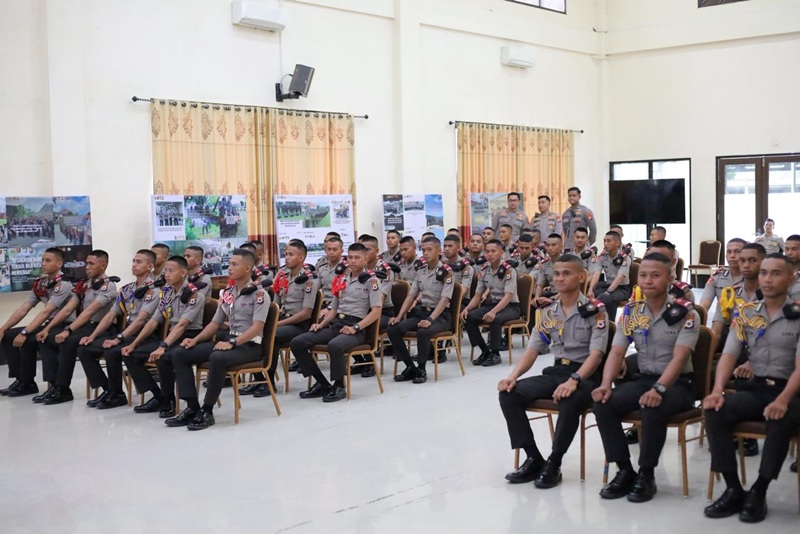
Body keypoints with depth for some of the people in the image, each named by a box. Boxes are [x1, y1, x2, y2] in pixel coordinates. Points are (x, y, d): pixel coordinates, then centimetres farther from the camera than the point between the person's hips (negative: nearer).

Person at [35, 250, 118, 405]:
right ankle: (55, 386, -7)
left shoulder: (108, 285, -12)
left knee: (67, 342, -31)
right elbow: (67, 309, 10)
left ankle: (62, 389, -18)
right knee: (46, 339, -4)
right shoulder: (84, 284, 13)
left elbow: (89, 311, -23)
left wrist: (68, 330, -30)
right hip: (84, 326, 9)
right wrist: (47, 328, 0)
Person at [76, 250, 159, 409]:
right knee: (84, 349, -4)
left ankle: (117, 394, -11)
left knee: (112, 352, -33)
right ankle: (107, 390, 0)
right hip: (127, 333, 8)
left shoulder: (153, 289, -11)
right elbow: (110, 315, 14)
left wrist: (118, 339, -27)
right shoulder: (126, 289, 14)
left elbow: (140, 319, -21)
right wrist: (93, 336, 2)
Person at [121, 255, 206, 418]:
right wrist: (133, 344, 0)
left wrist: (163, 347, -34)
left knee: (163, 358, -36)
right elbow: (154, 321, 9)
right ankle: (158, 397, 2)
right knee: (130, 355, -4)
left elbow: (182, 325, -24)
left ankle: (169, 401, -11)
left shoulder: (194, 295, -14)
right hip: (171, 337, 8)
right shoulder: (166, 293, 9)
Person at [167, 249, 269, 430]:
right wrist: (195, 340, 1)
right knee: (180, 354, -7)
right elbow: (215, 323, 17)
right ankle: (193, 408, -11)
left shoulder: (259, 294, -8)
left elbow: (257, 327, -18)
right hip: (228, 340, 8)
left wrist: (232, 343, -29)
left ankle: (207, 411, -24)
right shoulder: (226, 293, 14)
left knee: (217, 358, -38)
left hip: (250, 345, -8)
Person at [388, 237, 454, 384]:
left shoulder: (446, 271, -9)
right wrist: (399, 316, -2)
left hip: (440, 315, -6)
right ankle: (410, 367, -4)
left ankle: (421, 369, -16)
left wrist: (430, 319, -31)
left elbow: (444, 299, -18)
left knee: (423, 331, -38)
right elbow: (411, 296, 12)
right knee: (393, 329, -16)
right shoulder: (421, 272, 11)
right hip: (421, 312, 6)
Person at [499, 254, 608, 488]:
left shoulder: (595, 310, -6)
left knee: (570, 399, -40)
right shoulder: (548, 312, 11)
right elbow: (533, 349, 8)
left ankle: (554, 464, -21)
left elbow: (596, 354, -15)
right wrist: (513, 376, -11)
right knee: (508, 394, -16)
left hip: (586, 375, -6)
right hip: (555, 371, 6)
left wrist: (574, 380, -32)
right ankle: (534, 459, -9)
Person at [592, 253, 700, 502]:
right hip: (643, 378, 5)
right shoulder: (631, 312, 3)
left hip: (677, 383, -5)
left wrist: (658, 389, -37)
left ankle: (646, 474, -16)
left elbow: (679, 358, -21)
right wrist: (606, 385, -20)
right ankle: (625, 470, -9)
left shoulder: (686, 314, -10)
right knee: (603, 404, -22)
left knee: (652, 409, -36)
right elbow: (616, 353, -2)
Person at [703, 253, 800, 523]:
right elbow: (729, 354, 2)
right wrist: (718, 390, -17)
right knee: (714, 410, -24)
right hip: (756, 388, 4)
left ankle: (758, 492, -23)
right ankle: (734, 489, -17)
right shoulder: (745, 312, 7)